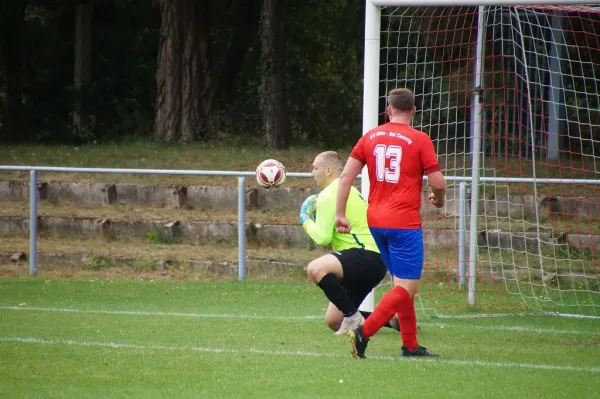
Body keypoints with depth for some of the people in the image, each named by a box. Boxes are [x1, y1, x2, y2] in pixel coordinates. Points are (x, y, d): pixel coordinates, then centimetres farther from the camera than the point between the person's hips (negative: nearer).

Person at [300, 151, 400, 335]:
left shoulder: (328, 195, -9)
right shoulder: (346, 190, 24)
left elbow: (322, 238, -15)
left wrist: (306, 221, 3)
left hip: (365, 257, -10)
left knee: (316, 269, -33)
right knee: (333, 321, 13)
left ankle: (353, 317, -28)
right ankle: (392, 319, 16)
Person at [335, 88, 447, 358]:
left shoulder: (370, 137, 8)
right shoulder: (419, 140, -6)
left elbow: (346, 176, 3)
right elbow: (438, 183, -7)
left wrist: (340, 214, 5)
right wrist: (438, 199, 15)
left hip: (376, 222, 6)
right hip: (404, 223, -6)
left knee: (402, 284, 18)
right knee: (407, 288, -4)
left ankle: (410, 346, 18)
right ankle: (364, 333, -20)